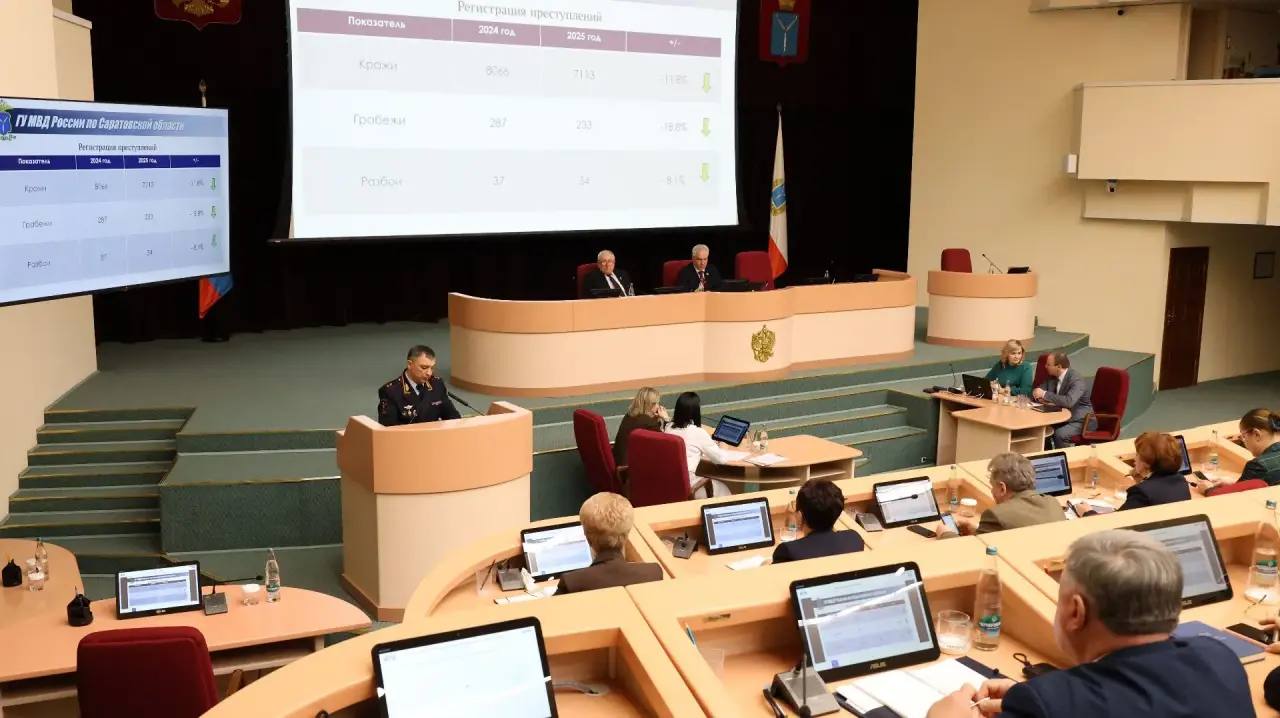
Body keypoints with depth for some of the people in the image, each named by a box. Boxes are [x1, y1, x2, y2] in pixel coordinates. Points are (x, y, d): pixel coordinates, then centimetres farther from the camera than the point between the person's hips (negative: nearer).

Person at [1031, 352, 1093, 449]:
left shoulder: (1077, 380, -20)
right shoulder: (1052, 377, 2)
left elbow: (1069, 402, -36)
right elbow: (1036, 391, 12)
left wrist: (1045, 394, -30)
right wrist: (1039, 396, -13)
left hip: (1079, 420, -7)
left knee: (1060, 434, -32)